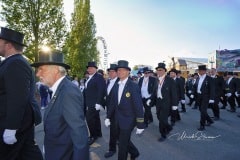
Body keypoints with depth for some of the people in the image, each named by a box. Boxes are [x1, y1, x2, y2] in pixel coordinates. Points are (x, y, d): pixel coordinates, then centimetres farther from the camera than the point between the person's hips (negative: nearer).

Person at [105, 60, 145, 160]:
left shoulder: (133, 86, -16)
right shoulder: (116, 86, 4)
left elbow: (138, 106, -17)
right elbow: (112, 103, 10)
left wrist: (140, 125, -17)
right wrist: (108, 117, 9)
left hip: (128, 120, -7)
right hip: (118, 120, 7)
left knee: (122, 144, 4)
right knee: (122, 140, 22)